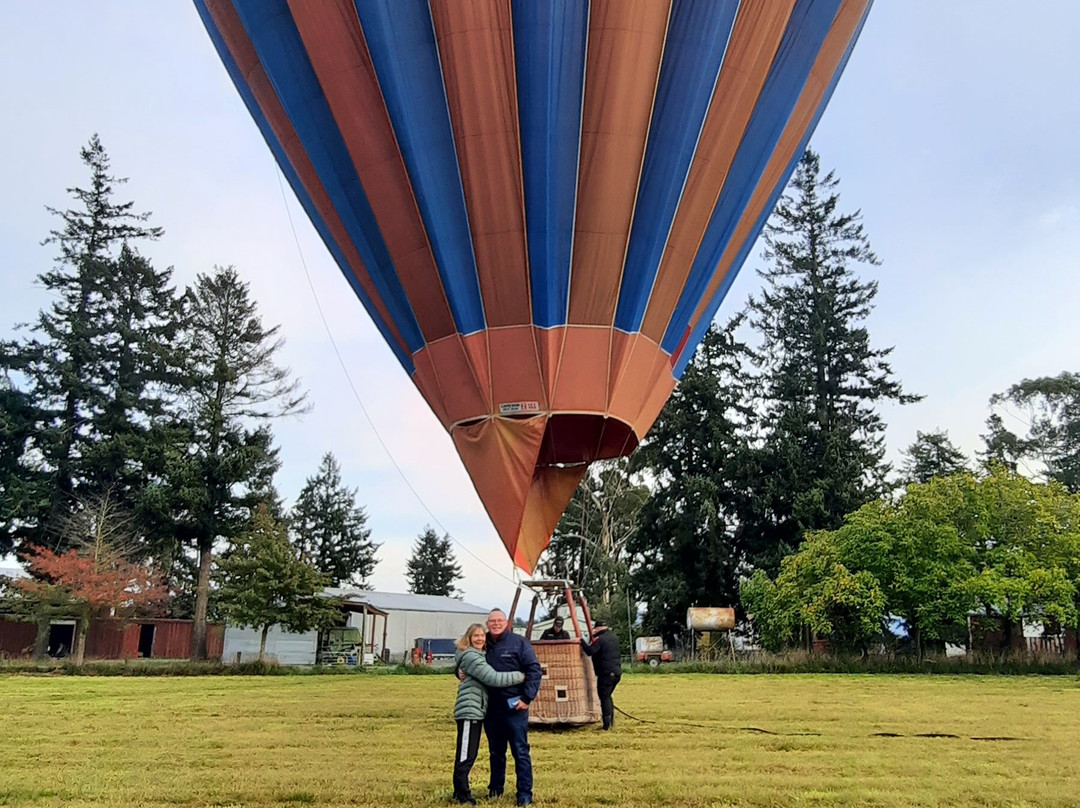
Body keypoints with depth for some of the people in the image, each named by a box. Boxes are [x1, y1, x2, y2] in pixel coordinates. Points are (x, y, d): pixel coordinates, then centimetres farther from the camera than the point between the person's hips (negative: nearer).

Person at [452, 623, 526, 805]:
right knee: (465, 755, -5)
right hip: (469, 710, -10)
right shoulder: (471, 656, -15)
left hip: (476, 710, 10)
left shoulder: (480, 656, 18)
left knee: (470, 754, 15)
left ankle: (461, 790, 23)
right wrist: (521, 676, -17)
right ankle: (462, 793, 0)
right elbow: (494, 678, -22)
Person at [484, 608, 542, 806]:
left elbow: (534, 670, -8)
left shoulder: (519, 642, -5)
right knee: (495, 751, 17)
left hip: (514, 707, -4)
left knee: (520, 751, -1)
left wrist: (527, 698, -14)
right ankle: (495, 788, 30)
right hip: (491, 708, 5)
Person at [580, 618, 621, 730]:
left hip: (606, 673, -8)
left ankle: (607, 724, -5)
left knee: (604, 698, -2)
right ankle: (611, 720, 20)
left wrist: (582, 641, -7)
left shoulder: (599, 639, -12)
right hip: (617, 672, 8)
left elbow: (590, 651, -21)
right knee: (608, 696, 21)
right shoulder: (614, 638, 15)